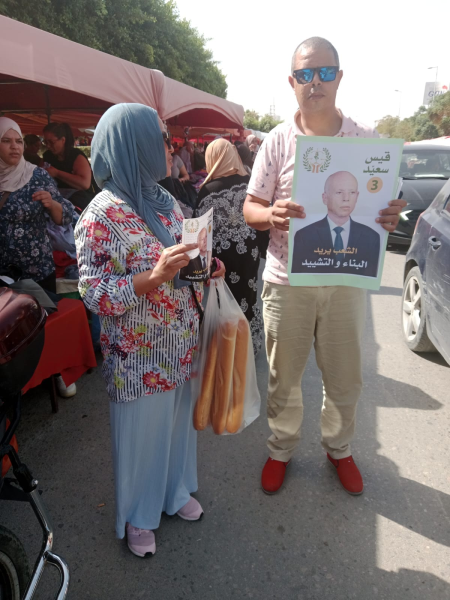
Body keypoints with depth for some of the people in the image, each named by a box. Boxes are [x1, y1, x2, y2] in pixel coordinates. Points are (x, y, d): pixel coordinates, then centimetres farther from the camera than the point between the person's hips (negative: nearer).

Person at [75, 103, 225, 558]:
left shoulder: (164, 199, 6)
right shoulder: (102, 215, -19)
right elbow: (94, 295, -20)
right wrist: (153, 277, -33)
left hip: (179, 346, 7)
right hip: (139, 357, -7)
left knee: (177, 420, 22)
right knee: (142, 432, 13)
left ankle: (175, 492, 49)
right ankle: (137, 517, 39)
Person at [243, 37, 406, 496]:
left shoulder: (367, 140, 3)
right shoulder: (278, 141, -1)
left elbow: (384, 204, 8)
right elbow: (250, 209, -1)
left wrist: (390, 216, -17)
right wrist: (272, 215, -25)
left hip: (346, 280, 2)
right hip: (287, 281, -1)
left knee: (344, 379, 15)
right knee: (283, 378, 12)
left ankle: (338, 448, 41)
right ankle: (280, 450, 36)